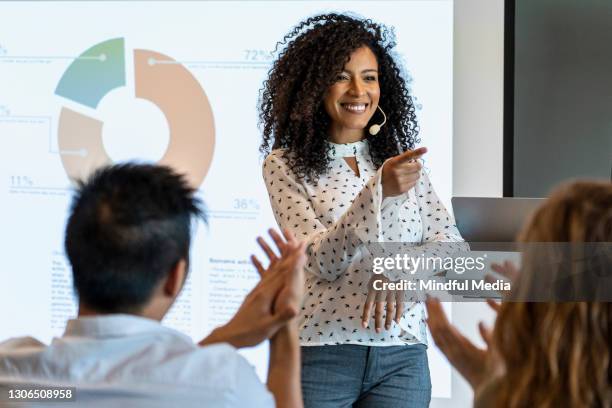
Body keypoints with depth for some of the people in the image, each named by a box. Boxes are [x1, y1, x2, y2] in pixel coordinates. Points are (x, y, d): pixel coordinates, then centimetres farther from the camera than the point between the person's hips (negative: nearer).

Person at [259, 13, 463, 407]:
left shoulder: (404, 163, 11)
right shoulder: (286, 165, -1)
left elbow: (452, 245, 3)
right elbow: (321, 262, -12)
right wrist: (378, 191, -25)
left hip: (402, 357, 3)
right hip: (322, 355, -3)